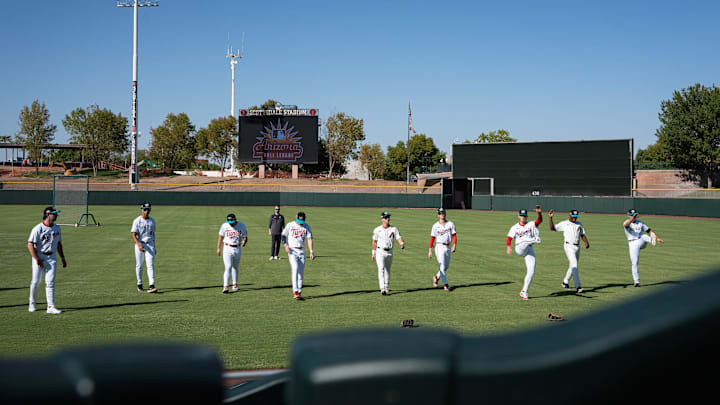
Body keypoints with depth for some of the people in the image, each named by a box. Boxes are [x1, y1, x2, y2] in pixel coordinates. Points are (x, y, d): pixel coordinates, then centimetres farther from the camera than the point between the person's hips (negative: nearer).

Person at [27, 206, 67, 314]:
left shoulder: (57, 228, 7)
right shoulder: (38, 229, -13)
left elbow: (59, 243, 17)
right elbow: (30, 245, -15)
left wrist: (63, 258, 14)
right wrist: (37, 259, -18)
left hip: (52, 257, 4)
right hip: (39, 257, -4)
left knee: (50, 282, -3)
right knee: (36, 281, 5)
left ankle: (51, 306, -6)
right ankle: (32, 303, 26)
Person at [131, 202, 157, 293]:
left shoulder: (152, 221, 10)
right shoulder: (137, 221, -5)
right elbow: (134, 235, -12)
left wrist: (154, 247, 17)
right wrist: (139, 245, -27)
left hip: (150, 244, 2)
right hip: (140, 244, -2)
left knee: (150, 265, -9)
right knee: (139, 265, 7)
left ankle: (151, 286, -17)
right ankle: (139, 284, 23)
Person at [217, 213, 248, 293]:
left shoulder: (242, 226, -5)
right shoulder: (224, 226, -4)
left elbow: (245, 237, -3)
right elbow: (221, 236, 7)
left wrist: (244, 242, -26)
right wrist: (218, 248, 10)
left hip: (237, 249, 2)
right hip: (227, 249, -2)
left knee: (235, 267, 16)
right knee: (228, 268, -14)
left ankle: (235, 285, 31)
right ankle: (225, 287, -18)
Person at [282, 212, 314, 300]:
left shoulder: (307, 227, 6)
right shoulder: (290, 225, 2)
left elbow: (309, 239, -1)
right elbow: (283, 235, 7)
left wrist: (311, 252, -11)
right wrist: (285, 245, -11)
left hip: (301, 251, 3)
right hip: (292, 251, -3)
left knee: (301, 273, 3)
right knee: (295, 269, -19)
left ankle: (299, 293, 10)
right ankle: (295, 292, -24)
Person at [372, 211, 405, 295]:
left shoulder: (394, 229, 2)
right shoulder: (377, 230, 1)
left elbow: (399, 238, -8)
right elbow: (374, 241, 10)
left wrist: (402, 244, -30)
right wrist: (373, 253, 11)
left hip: (389, 252, 3)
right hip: (380, 252, -3)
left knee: (387, 270, 14)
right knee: (381, 269, -17)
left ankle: (386, 287, 32)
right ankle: (382, 288, -26)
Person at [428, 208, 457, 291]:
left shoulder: (450, 224, 4)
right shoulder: (435, 226, -2)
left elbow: (454, 236, 0)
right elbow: (432, 238, -1)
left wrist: (454, 245, -16)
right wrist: (430, 250, -6)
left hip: (448, 247, 4)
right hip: (440, 247, -4)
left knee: (447, 266, 14)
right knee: (442, 266, -9)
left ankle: (436, 277, 36)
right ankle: (445, 284, -5)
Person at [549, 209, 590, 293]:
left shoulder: (579, 224, 14)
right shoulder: (564, 224, 0)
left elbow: (582, 235, 12)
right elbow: (552, 228, -6)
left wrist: (586, 242, -6)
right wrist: (550, 218, -18)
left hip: (577, 247, 6)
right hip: (569, 246, -6)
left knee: (573, 266, 14)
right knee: (574, 265, -17)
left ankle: (565, 282, 33)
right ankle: (578, 286, -22)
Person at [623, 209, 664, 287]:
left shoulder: (640, 222, 17)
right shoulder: (627, 222, 3)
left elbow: (649, 230, 13)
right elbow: (626, 224, -23)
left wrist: (658, 238, 2)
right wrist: (632, 218, -41)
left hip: (641, 242, 2)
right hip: (633, 244, -2)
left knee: (644, 236, -32)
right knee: (634, 263, -6)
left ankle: (652, 240, -66)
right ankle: (636, 281, 2)